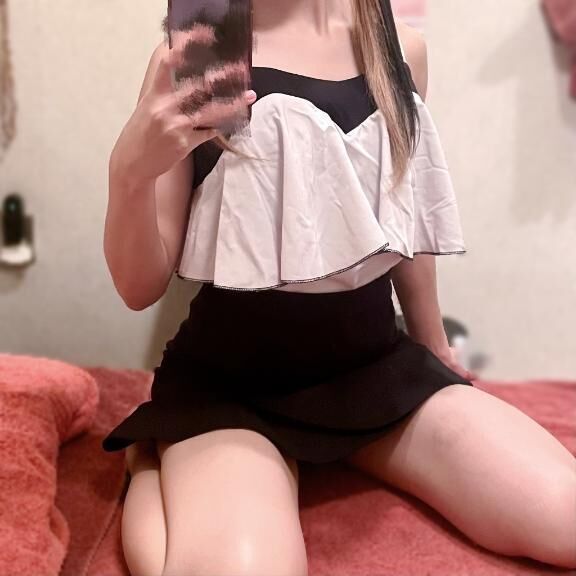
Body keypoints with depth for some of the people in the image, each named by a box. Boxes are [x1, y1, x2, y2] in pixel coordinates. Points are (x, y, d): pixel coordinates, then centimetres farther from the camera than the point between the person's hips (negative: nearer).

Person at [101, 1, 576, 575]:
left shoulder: (400, 46, 4)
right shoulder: (188, 58, -7)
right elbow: (140, 288, -9)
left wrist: (435, 348, 26)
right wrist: (130, 171, -28)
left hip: (376, 365, 5)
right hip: (229, 381, -4)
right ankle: (155, 466, 2)